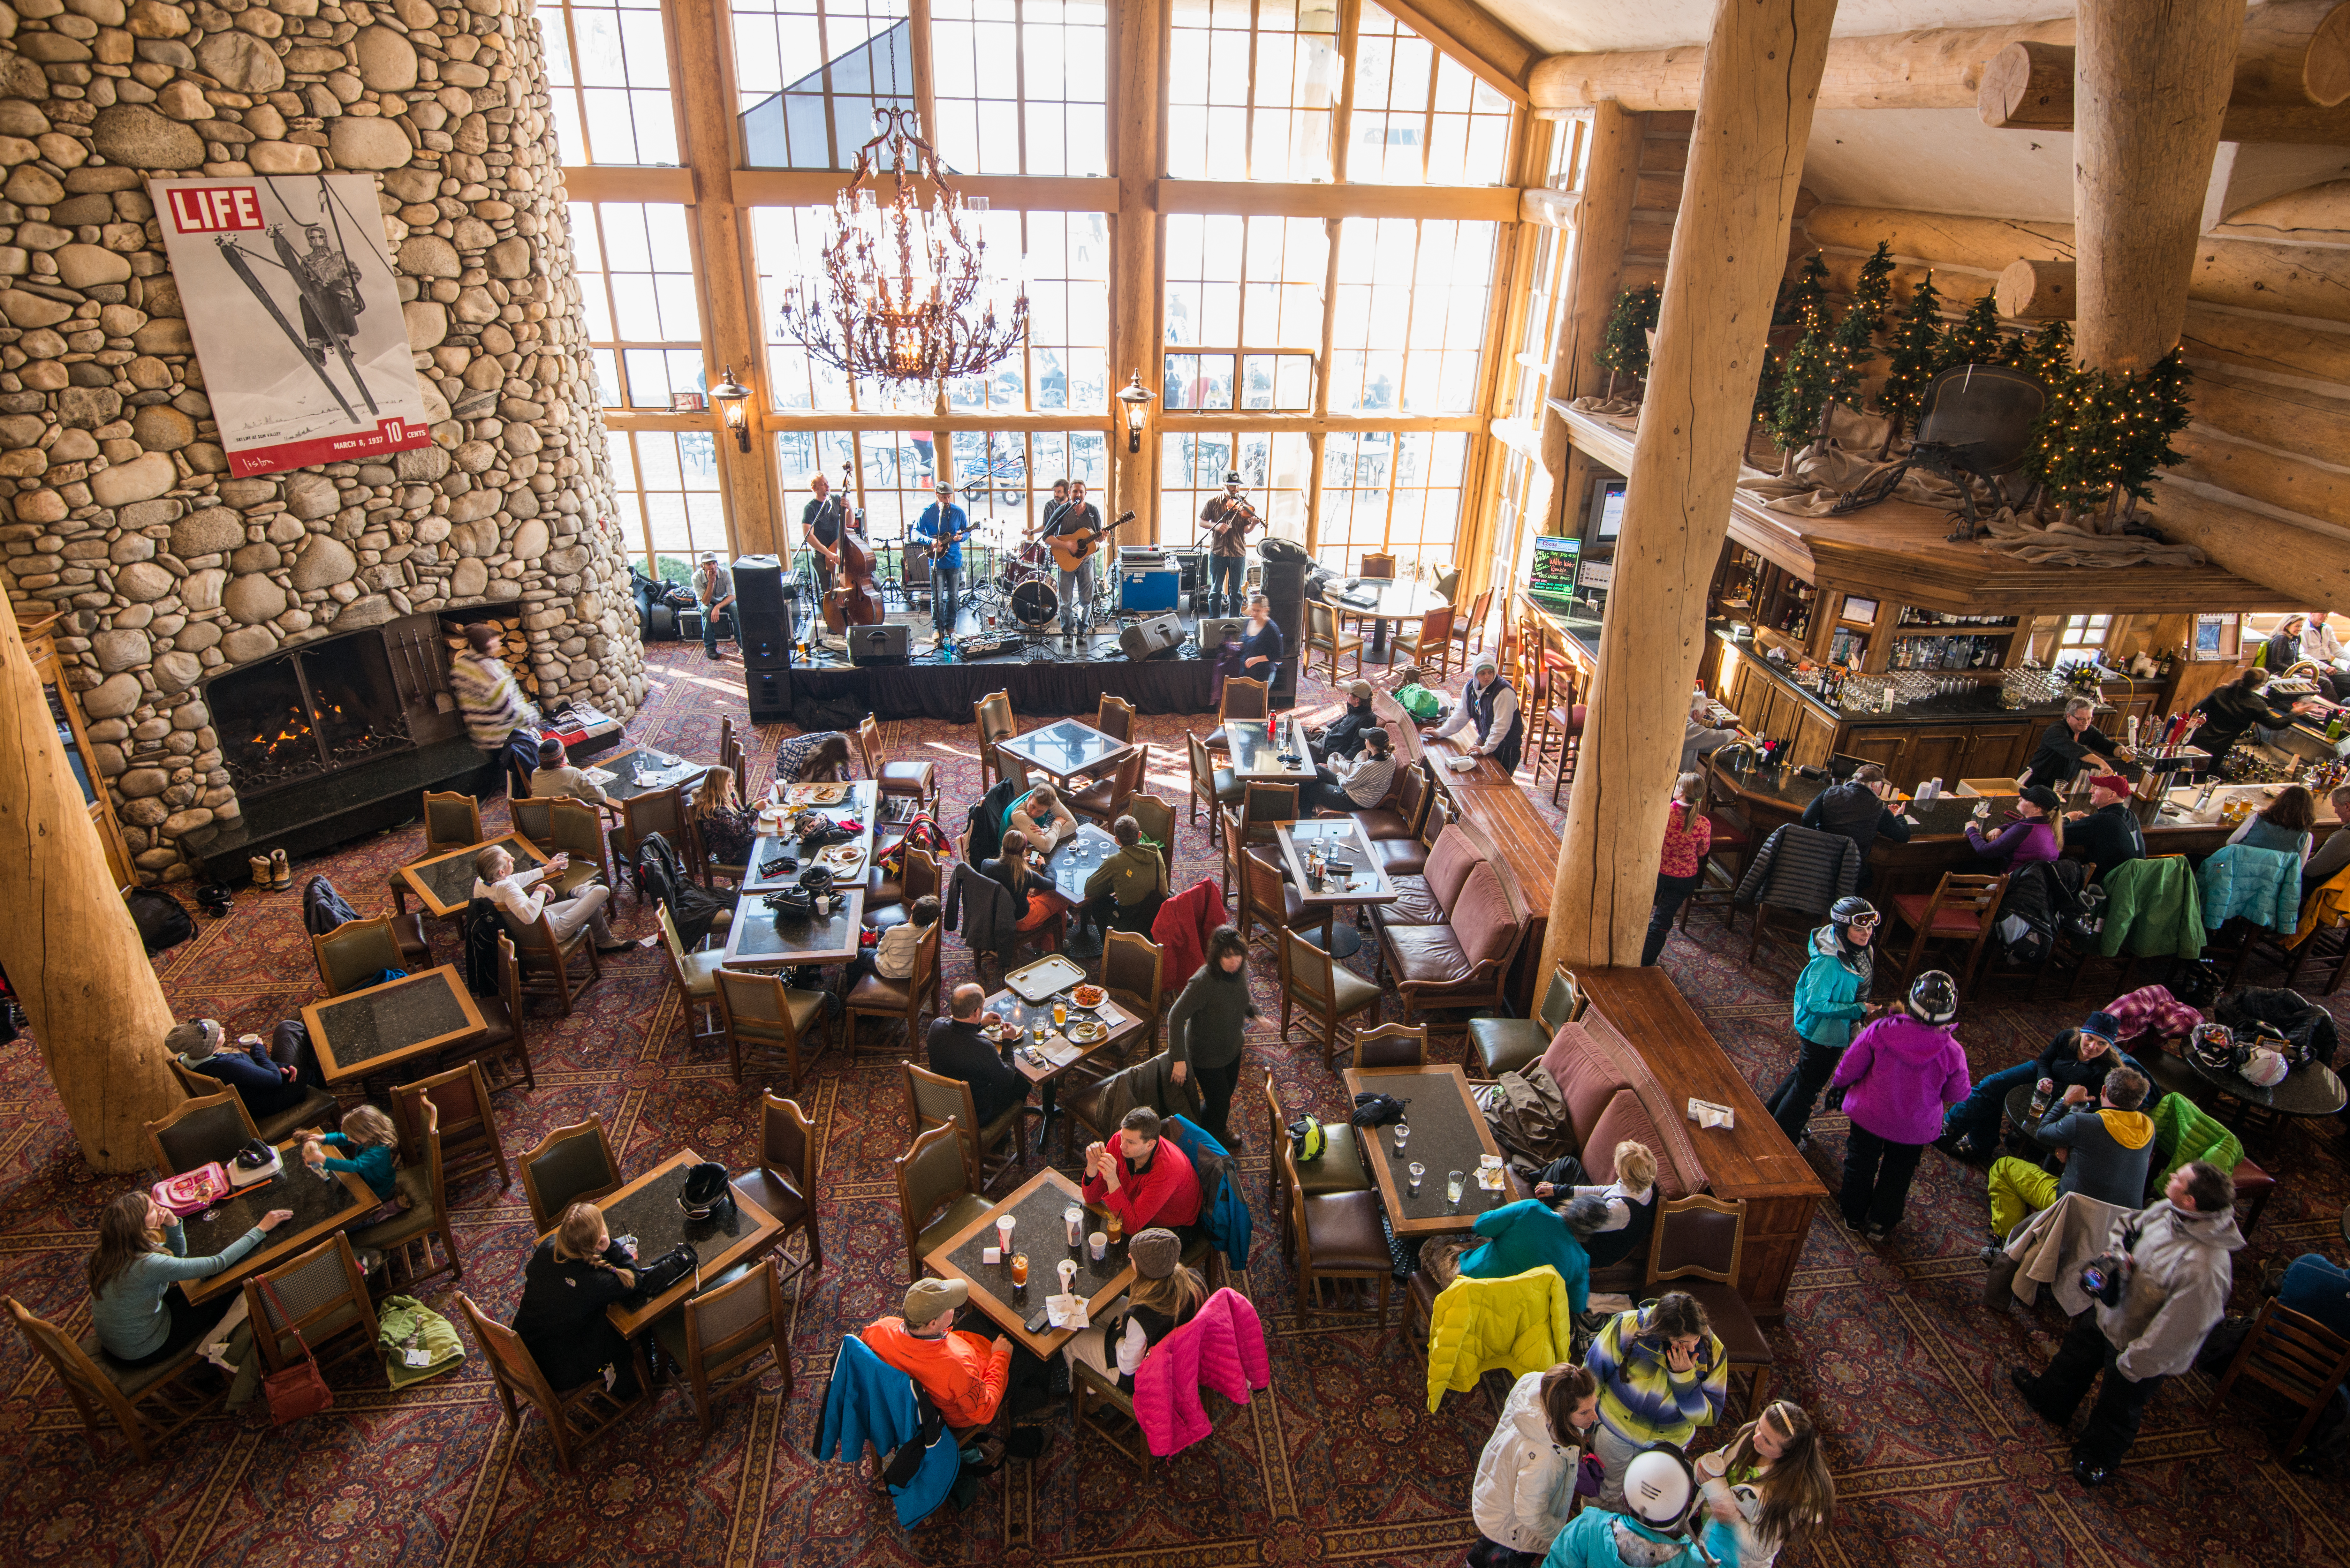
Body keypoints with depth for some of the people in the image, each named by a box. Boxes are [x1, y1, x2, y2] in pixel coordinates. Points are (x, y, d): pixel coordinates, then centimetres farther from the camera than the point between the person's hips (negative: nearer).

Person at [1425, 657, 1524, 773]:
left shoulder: (1504, 692, -26)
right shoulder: (1470, 687, -2)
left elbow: (1501, 725, -28)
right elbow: (1461, 715, 5)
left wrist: (1487, 748, -29)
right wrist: (1440, 733, -1)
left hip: (1506, 746, -7)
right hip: (1485, 740, 7)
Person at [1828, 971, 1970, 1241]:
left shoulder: (1880, 1031, -29)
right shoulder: (1953, 1053, -26)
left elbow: (1849, 1069, -18)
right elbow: (1957, 1095, -11)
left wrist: (1838, 1085, 2)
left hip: (1870, 1115, 0)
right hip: (1916, 1128, 1)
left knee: (1862, 1162, 25)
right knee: (1898, 1171, 27)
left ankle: (1854, 1214, 45)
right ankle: (1880, 1224, 42)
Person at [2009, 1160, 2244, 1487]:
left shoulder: (2204, 1270, -42)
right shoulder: (2169, 1211, -19)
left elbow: (2177, 1332, -33)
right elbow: (2125, 1225, 2)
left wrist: (2134, 1364, -21)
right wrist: (2116, 1253, -18)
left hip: (2138, 1348, -7)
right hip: (2109, 1312, 7)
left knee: (2118, 1411, 22)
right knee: (2077, 1353, 33)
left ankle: (2096, 1457, 51)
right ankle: (2050, 1399, 62)